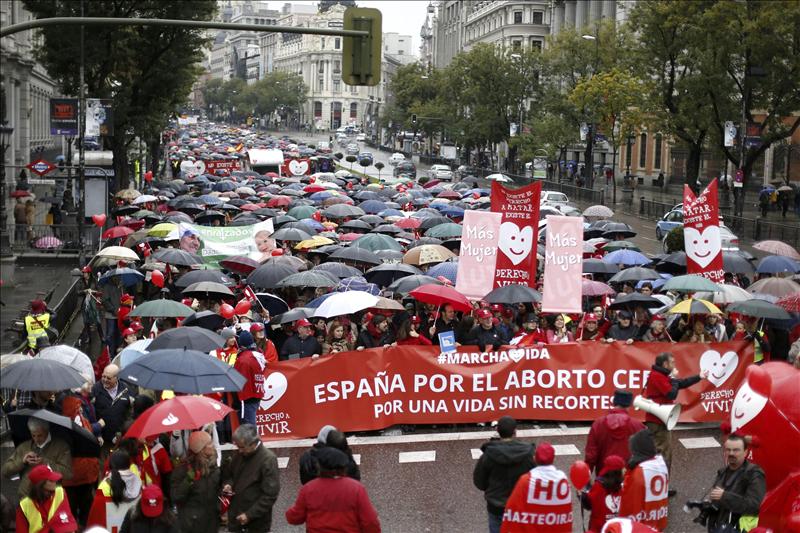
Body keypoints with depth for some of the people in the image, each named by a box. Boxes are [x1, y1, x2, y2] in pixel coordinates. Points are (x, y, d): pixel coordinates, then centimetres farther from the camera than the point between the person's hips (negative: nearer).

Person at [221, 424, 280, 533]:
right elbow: (228, 474, 21)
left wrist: (250, 515, -20)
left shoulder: (268, 460, -18)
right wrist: (228, 484, -2)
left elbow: (270, 495, -19)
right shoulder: (240, 454, 2)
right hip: (235, 516, 6)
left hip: (257, 521, -6)